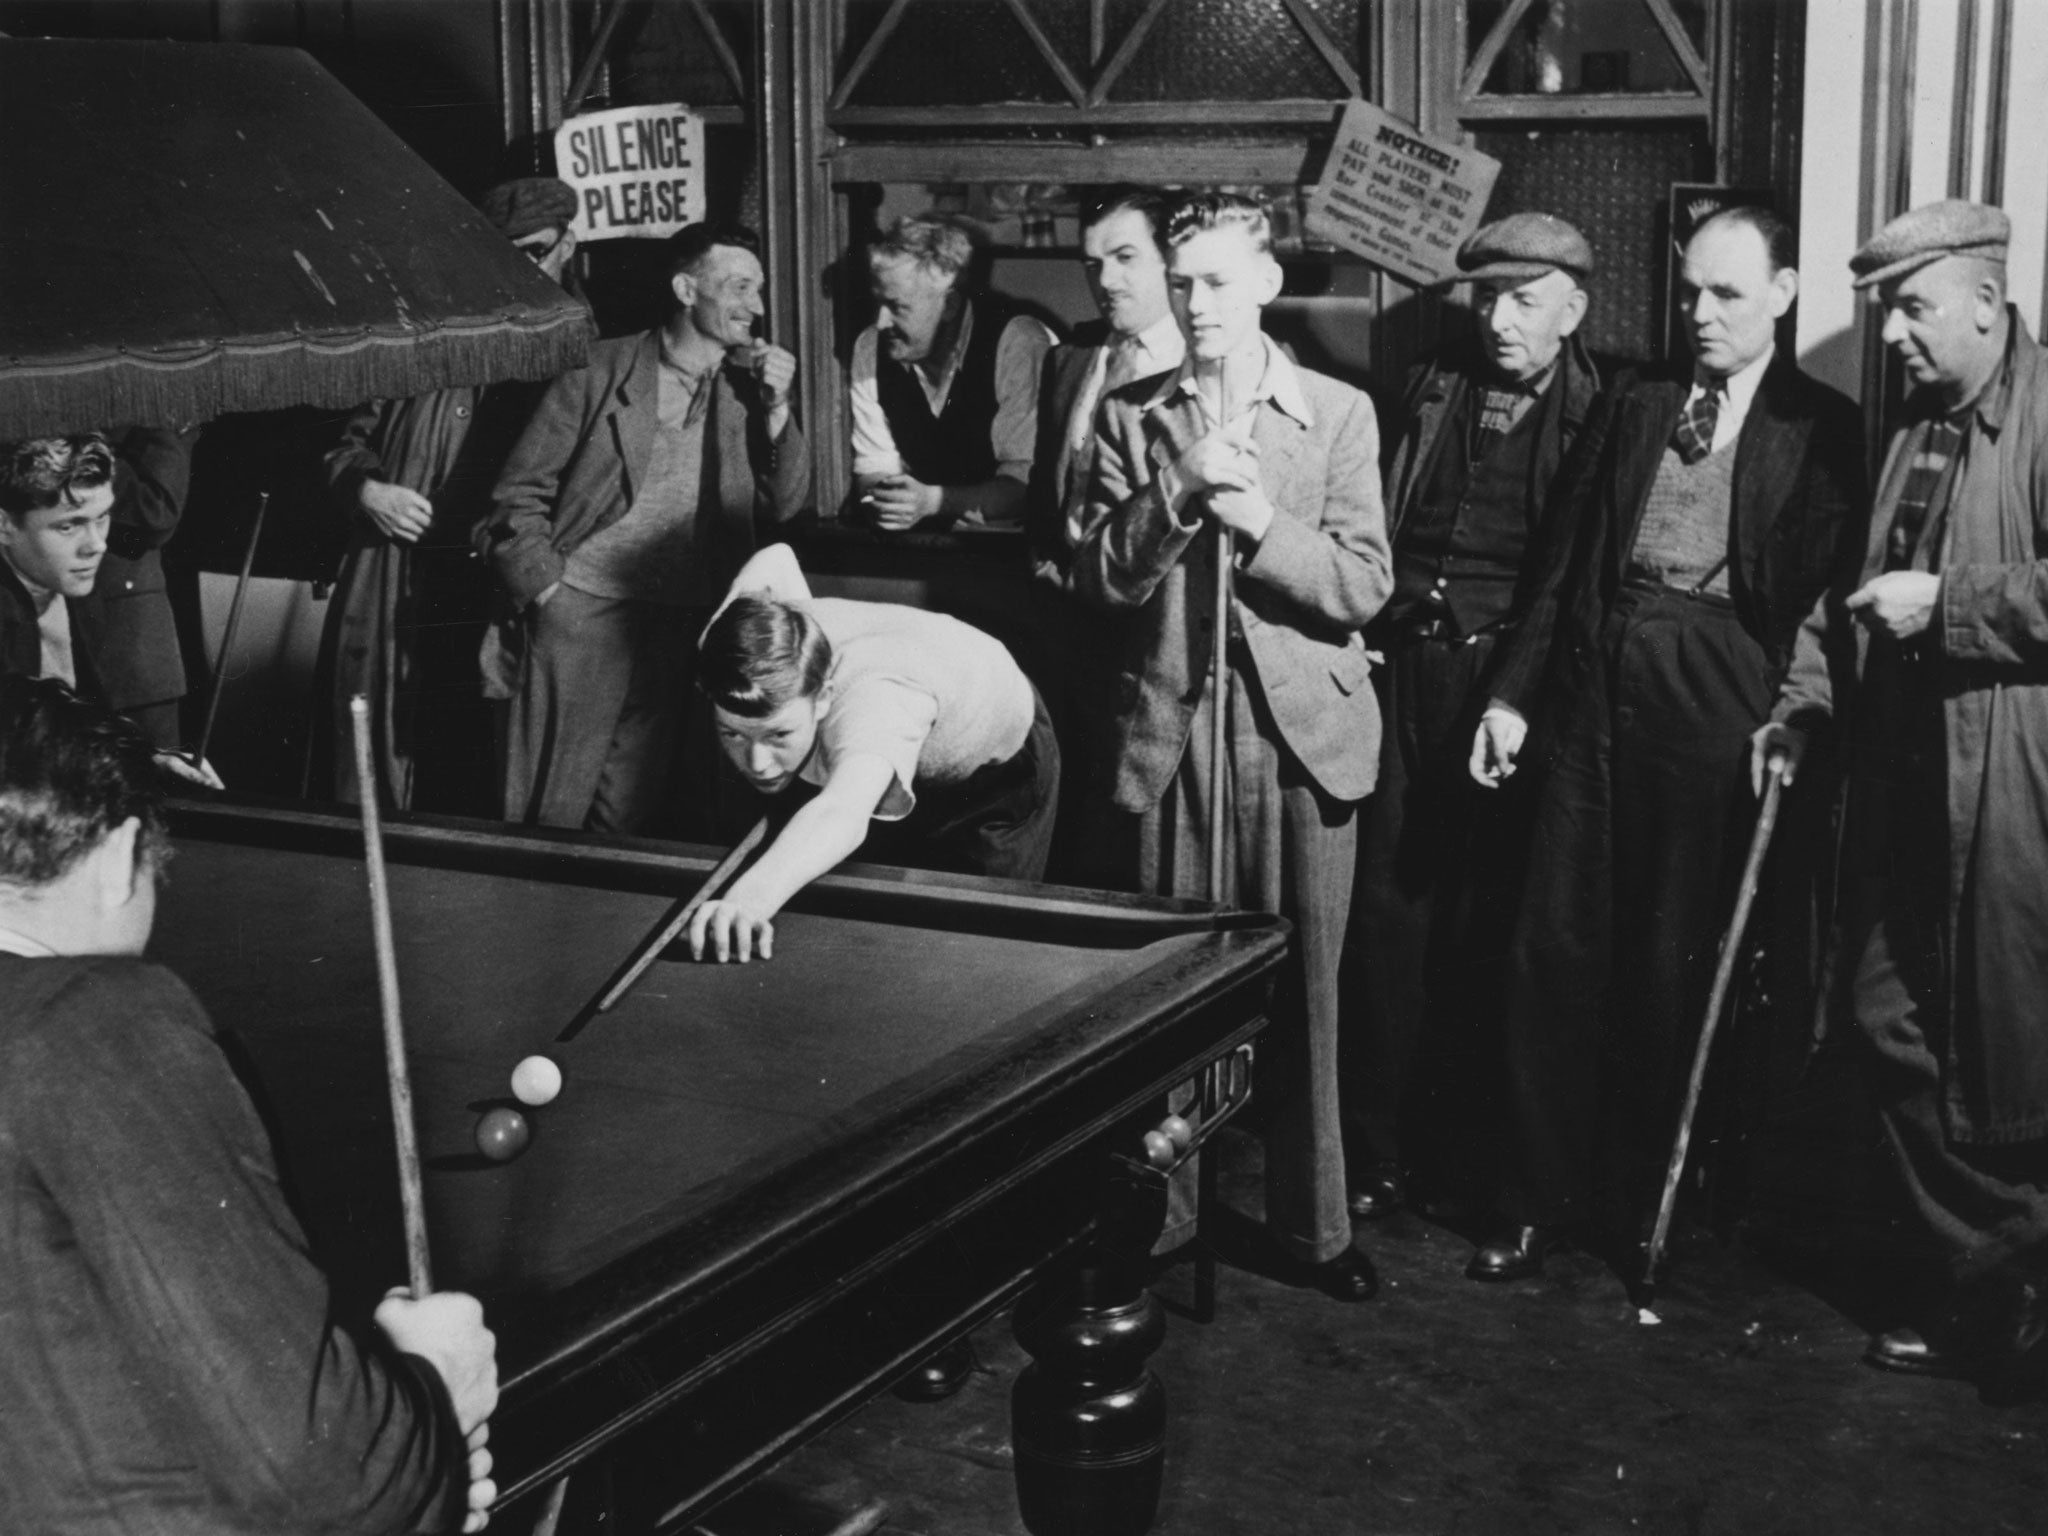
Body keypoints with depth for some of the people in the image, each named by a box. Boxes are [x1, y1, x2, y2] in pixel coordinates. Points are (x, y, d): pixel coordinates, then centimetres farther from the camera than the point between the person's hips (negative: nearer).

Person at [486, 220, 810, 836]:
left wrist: (777, 408, -5)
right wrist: (550, 596, -7)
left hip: (680, 625, 3)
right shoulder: (600, 371, -1)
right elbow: (518, 495, 0)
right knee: (553, 811, -1)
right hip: (581, 615, -3)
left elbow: (785, 506, 6)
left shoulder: (746, 390, 10)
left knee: (629, 816, 5)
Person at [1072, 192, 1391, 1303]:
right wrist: (1178, 502, -14)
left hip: (1301, 726, -1)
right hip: (1171, 727, 1)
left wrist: (1258, 519, -15)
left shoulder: (1338, 414, 4)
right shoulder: (1130, 419, 7)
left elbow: (1363, 587, -3)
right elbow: (1099, 580, 0)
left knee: (1304, 991, 3)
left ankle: (1313, 1224, 15)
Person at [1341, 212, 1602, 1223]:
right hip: (1404, 663, 4)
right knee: (1388, 900, 3)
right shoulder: (1433, 388, 14)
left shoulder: (1597, 413, 0)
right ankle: (1375, 1148, 10)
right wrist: (1368, 620, 5)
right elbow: (1378, 524, 17)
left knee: (1486, 910, 2)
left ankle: (1467, 1141, 15)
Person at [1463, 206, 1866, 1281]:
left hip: (1714, 706, -3)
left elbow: (1821, 596, -2)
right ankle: (1542, 1198, 13)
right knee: (1556, 945, 3)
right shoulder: (1631, 402, 14)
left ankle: (1649, 1209, 19)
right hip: (1598, 688, 4)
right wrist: (1512, 692, 5)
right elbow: (1566, 555, 11)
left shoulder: (1821, 428, 3)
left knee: (1677, 961, 4)